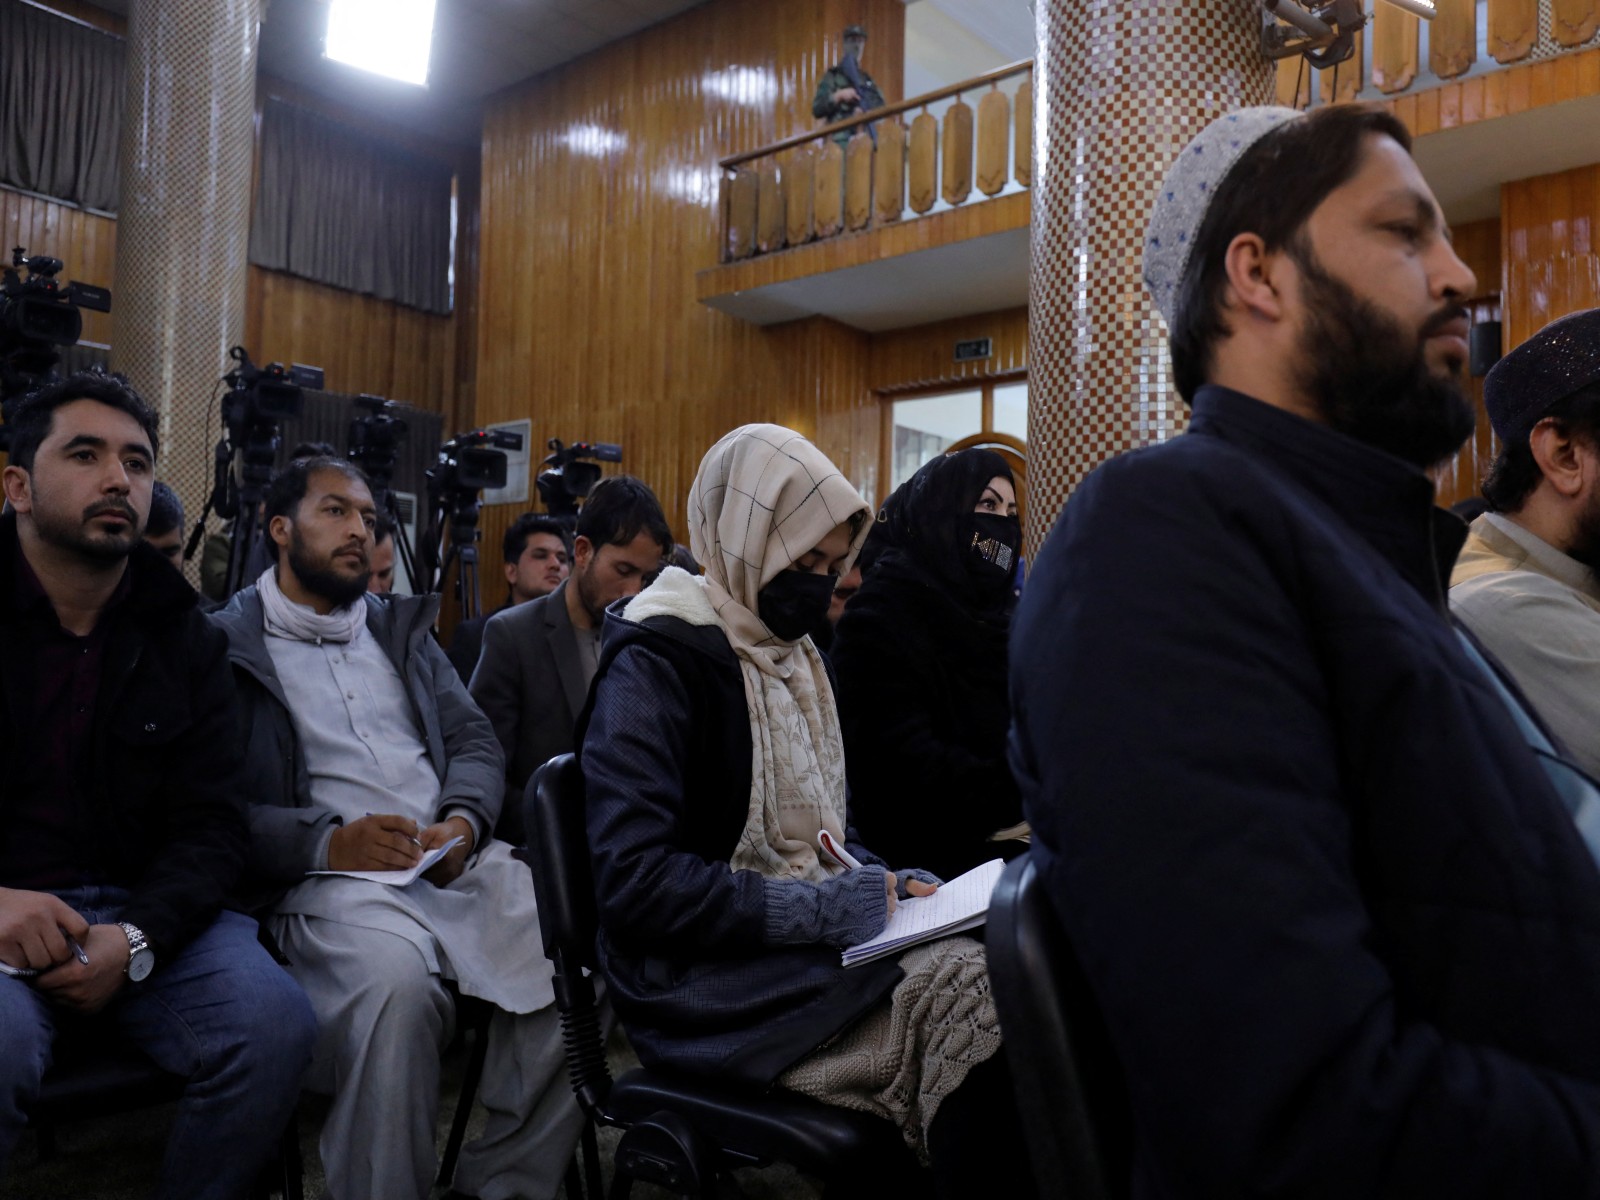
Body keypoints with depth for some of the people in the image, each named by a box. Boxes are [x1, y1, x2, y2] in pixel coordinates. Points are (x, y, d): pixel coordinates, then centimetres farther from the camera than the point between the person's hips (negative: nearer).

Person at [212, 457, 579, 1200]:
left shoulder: (403, 630, 23)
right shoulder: (226, 644, 6)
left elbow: (474, 741, 15)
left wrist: (463, 820, -6)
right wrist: (328, 841, -18)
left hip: (458, 859, 5)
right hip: (328, 878, -5)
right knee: (398, 983, -37)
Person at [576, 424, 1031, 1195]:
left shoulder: (795, 655, 14)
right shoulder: (656, 663, -10)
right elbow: (634, 882, -18)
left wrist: (887, 886, 2)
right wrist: (826, 909, -18)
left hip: (812, 943, 7)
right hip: (706, 982, -7)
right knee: (968, 991, -27)